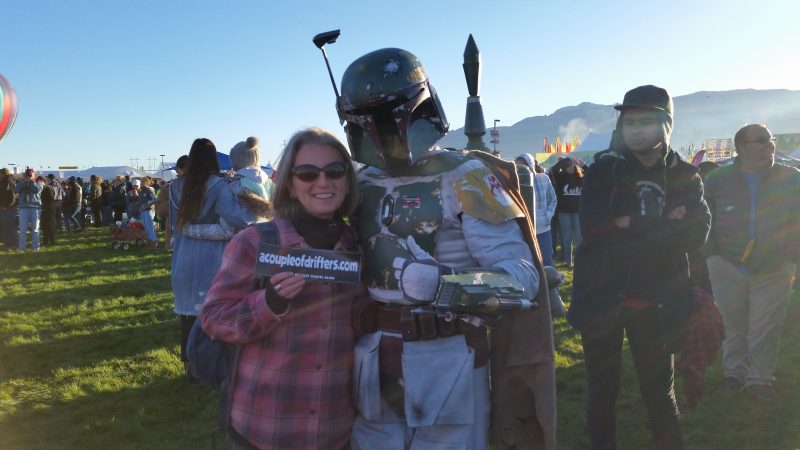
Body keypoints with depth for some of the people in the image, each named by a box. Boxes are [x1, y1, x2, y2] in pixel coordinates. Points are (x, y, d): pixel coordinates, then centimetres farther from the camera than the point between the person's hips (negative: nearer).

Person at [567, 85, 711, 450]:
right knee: (603, 390, 12)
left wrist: (632, 228, -18)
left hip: (655, 305, 1)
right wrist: (664, 228, -15)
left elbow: (697, 234, -11)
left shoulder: (685, 177, 3)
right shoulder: (603, 171, -3)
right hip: (602, 299, -1)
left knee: (659, 391, 15)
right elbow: (595, 231, -16)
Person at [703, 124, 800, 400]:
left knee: (766, 330, 4)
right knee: (734, 326, 10)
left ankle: (760, 378, 19)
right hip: (727, 269, 0)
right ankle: (735, 370, 28)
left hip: (774, 272, 0)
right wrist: (712, 256, 0)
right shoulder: (717, 180, 0)